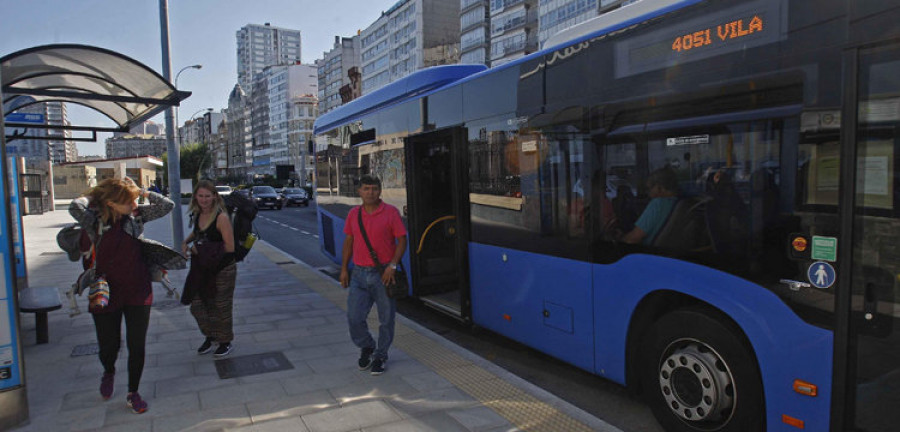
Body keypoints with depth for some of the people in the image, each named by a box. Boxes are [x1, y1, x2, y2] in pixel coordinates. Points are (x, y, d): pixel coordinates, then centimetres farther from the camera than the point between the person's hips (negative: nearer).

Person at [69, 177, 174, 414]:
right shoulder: (95, 219, -11)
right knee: (109, 344, 12)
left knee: (137, 345, 6)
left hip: (138, 291, 2)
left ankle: (133, 393, 24)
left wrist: (143, 193, -10)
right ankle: (108, 372, 48)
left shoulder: (136, 214, -3)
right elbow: (75, 207, -31)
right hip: (106, 293, -2)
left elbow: (167, 205, -4)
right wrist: (91, 197, -12)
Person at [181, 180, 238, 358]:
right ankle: (210, 336, 35)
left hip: (223, 269, -7)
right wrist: (186, 242, 4)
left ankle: (226, 342, 28)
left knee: (221, 307, 7)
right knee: (197, 305, 11)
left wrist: (203, 249, -18)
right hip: (202, 268, 7)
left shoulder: (221, 217, -20)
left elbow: (229, 247, -23)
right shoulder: (197, 215, 2)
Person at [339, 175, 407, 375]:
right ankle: (366, 348, 30)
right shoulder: (354, 214, 6)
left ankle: (380, 356, 26)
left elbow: (402, 240, -6)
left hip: (384, 274, -3)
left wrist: (392, 265, -16)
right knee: (354, 317, 1)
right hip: (359, 274, 3)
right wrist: (344, 269, 11)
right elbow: (348, 242, 14)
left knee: (386, 319, 6)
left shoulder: (391, 212, -6)